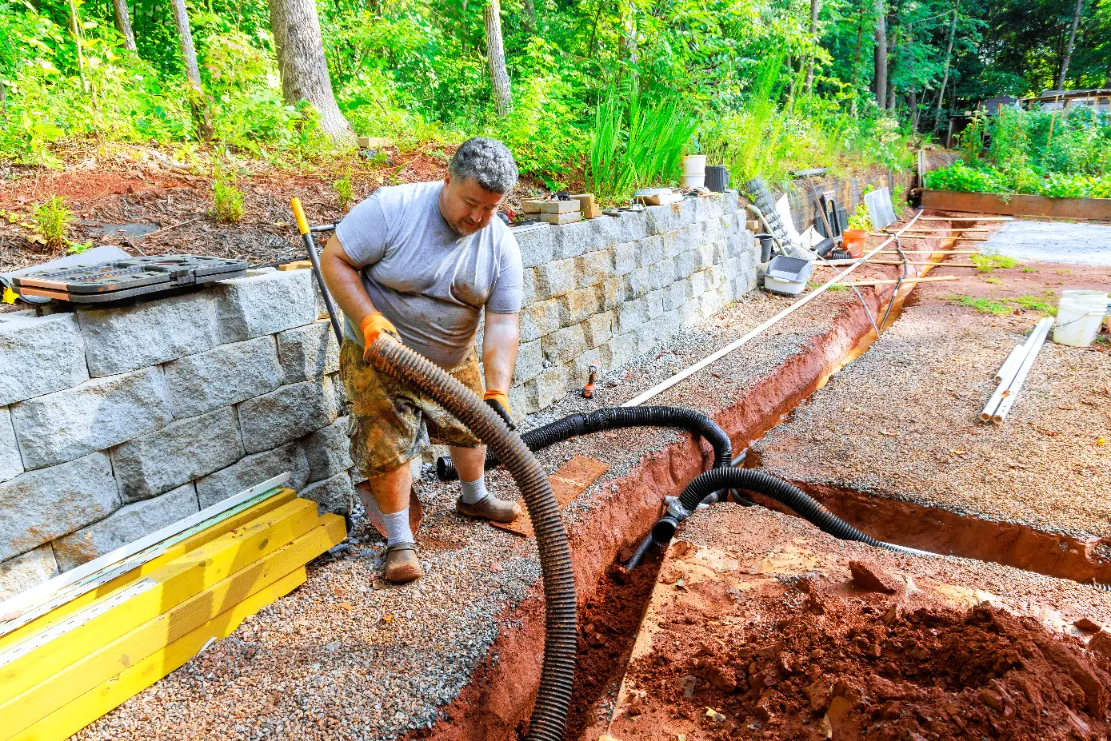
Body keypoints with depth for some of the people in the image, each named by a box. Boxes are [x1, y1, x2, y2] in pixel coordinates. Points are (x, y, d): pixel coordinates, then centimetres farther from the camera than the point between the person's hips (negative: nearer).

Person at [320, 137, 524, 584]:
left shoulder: (502, 246, -15)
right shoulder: (392, 208, -26)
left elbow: (502, 322, -16)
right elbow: (334, 260, -20)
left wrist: (497, 392, -27)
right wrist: (369, 321, -32)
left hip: (454, 358, 5)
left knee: (471, 425, 18)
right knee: (388, 445, -5)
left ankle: (474, 498, 47)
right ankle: (399, 541, 14)